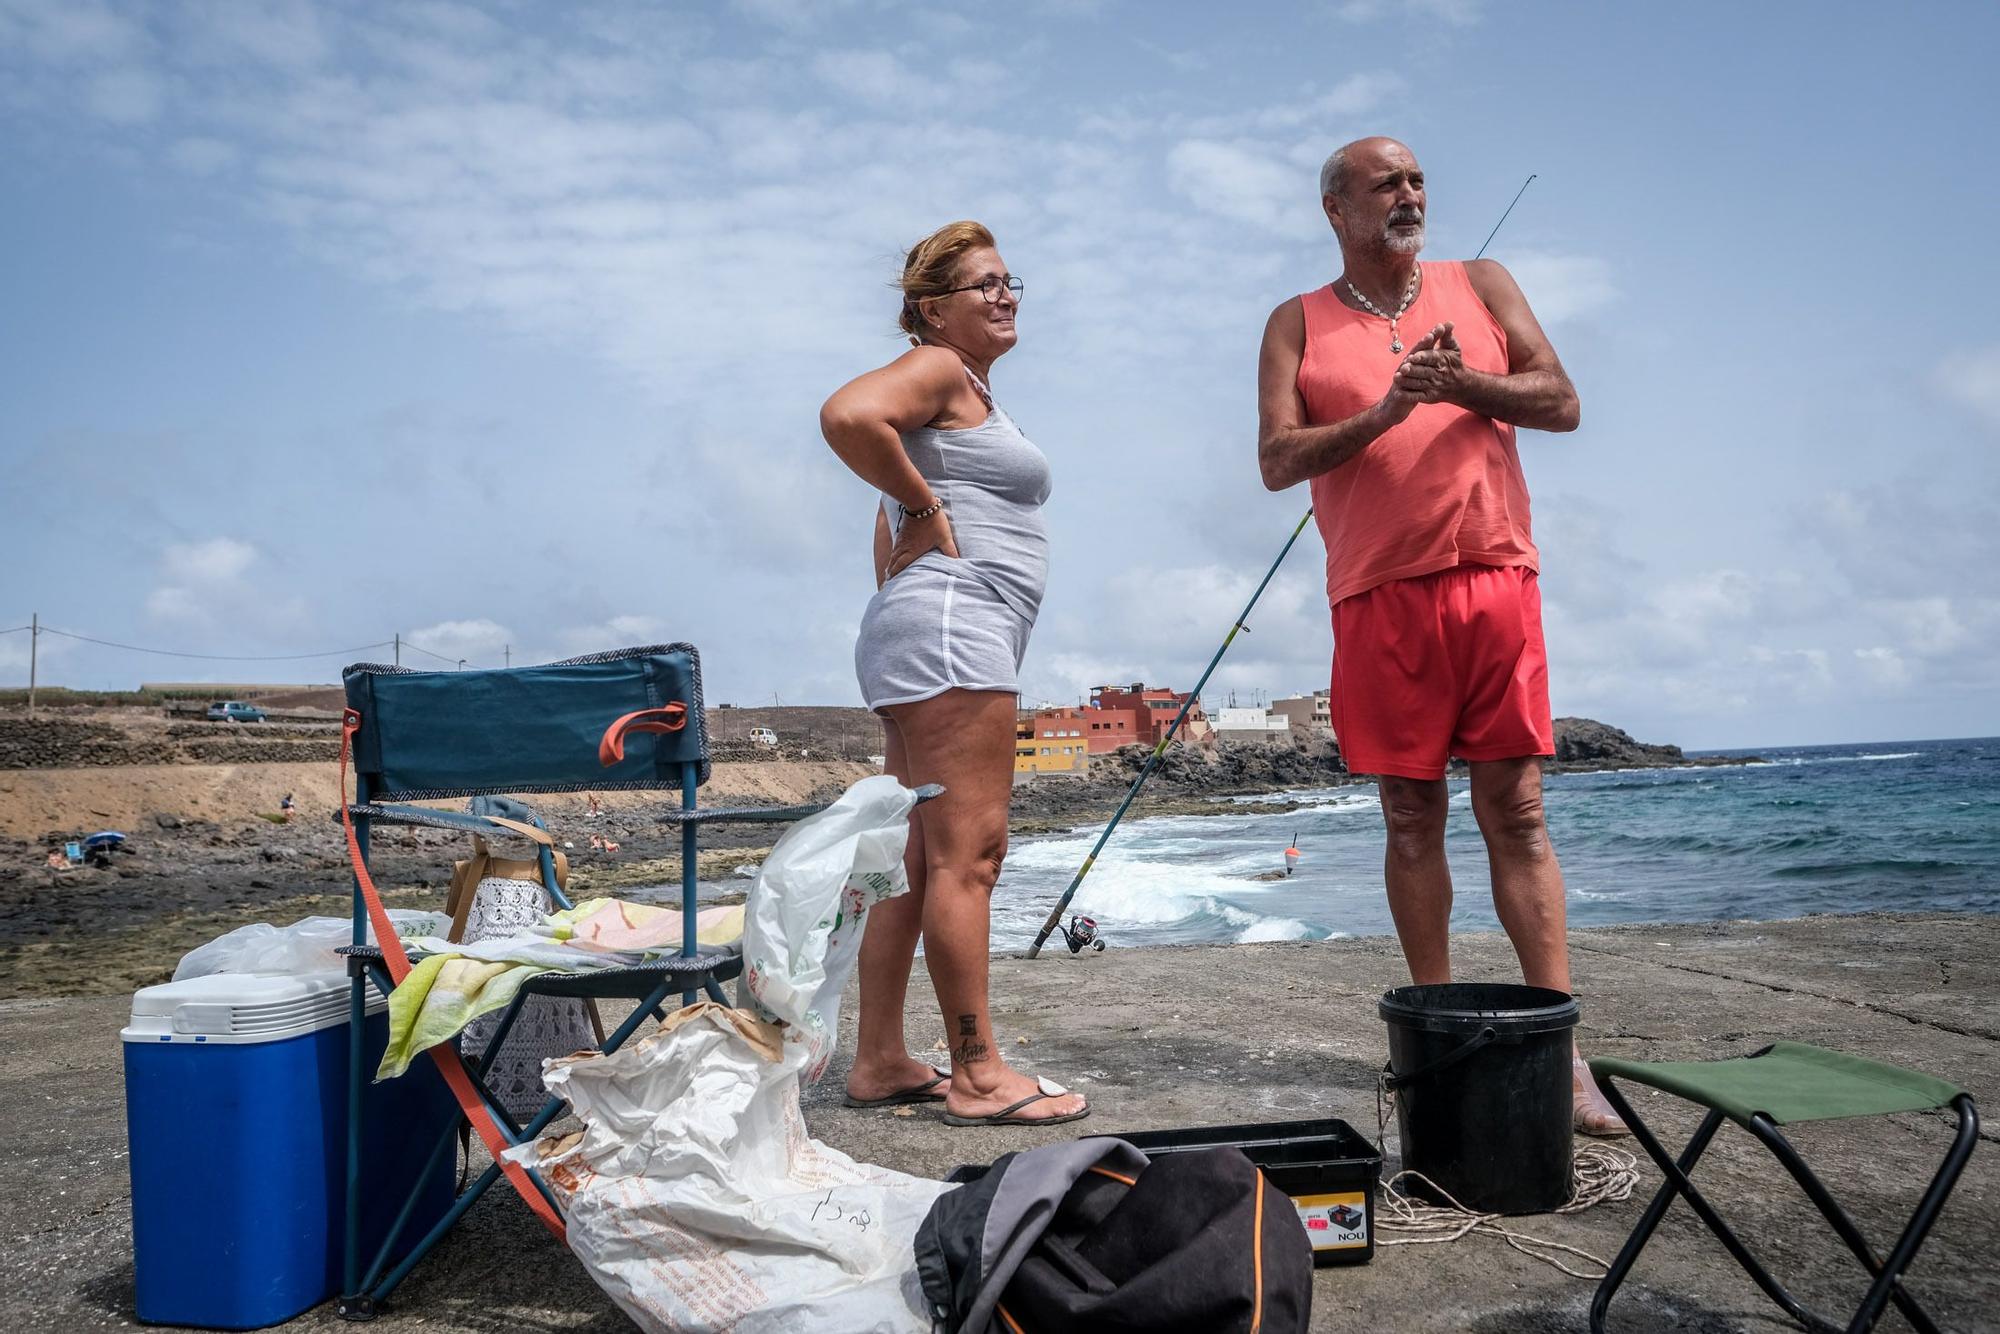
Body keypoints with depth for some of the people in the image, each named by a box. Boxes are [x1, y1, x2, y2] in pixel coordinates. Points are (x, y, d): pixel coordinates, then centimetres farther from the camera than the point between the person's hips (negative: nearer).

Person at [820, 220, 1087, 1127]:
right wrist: (925, 507, -13)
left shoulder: (973, 388, 27)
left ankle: (879, 1062, 14)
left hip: (917, 643, 10)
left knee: (916, 860, 9)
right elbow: (847, 415, -23)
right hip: (951, 620, -10)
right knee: (966, 854, -9)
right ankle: (977, 1073, -5)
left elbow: (895, 517, 31)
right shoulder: (937, 369, -3)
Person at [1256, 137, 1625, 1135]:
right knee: (1411, 818, 4)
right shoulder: (1298, 324, 11)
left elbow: (1562, 403, 7)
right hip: (1379, 596, 0)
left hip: (1493, 577, 1)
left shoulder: (1480, 286, 15)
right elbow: (1276, 460, -1)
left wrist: (1463, 385, -11)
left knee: (1516, 811, -1)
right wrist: (1384, 412, -15)